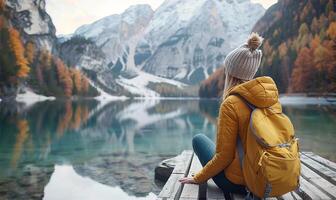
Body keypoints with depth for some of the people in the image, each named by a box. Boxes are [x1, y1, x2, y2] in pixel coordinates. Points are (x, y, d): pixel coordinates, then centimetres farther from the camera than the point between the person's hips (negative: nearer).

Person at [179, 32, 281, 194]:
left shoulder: (231, 104, -22)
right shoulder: (272, 95, -4)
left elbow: (224, 156, -19)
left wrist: (198, 178, -4)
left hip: (237, 183, -6)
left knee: (199, 139, 14)